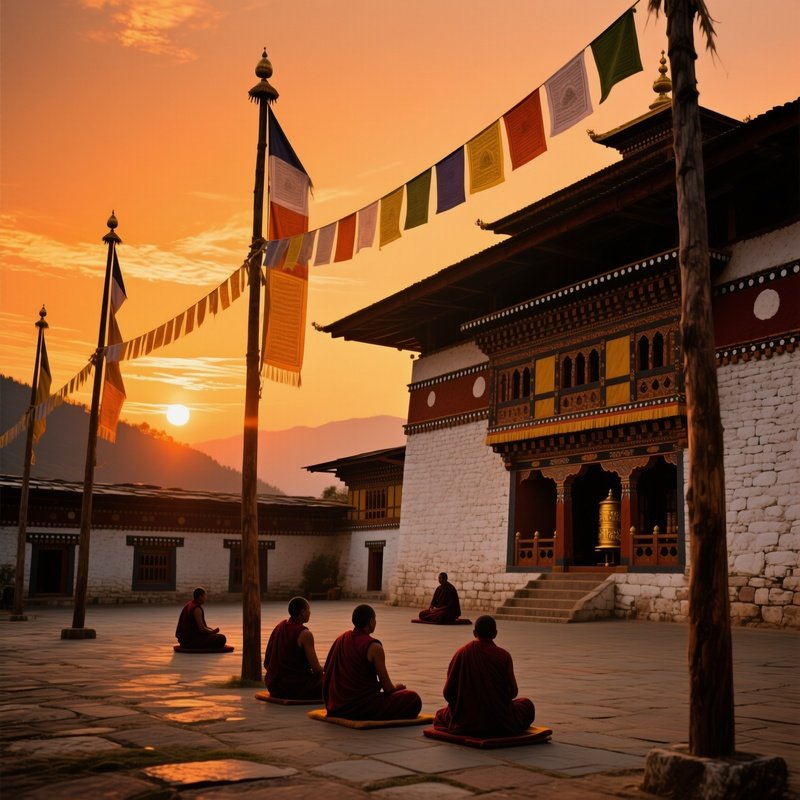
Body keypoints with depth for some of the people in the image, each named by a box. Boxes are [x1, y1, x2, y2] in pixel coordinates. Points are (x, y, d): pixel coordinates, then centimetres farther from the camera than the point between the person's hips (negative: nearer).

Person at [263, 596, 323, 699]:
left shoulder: (279, 626, 6)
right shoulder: (305, 634, -15)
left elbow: (266, 664, 11)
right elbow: (316, 669, -14)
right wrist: (324, 669, 8)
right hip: (295, 687, -8)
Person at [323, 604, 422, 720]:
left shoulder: (341, 639, 7)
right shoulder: (374, 647, -14)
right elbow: (387, 688, -10)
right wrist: (396, 687, 15)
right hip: (361, 708, -8)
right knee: (413, 700, -4)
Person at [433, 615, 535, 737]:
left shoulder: (461, 653, -8)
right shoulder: (503, 656, -12)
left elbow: (447, 693, -6)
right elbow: (513, 692, -5)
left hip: (464, 723, 1)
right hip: (499, 724, -1)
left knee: (442, 714, 34)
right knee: (526, 704, 28)